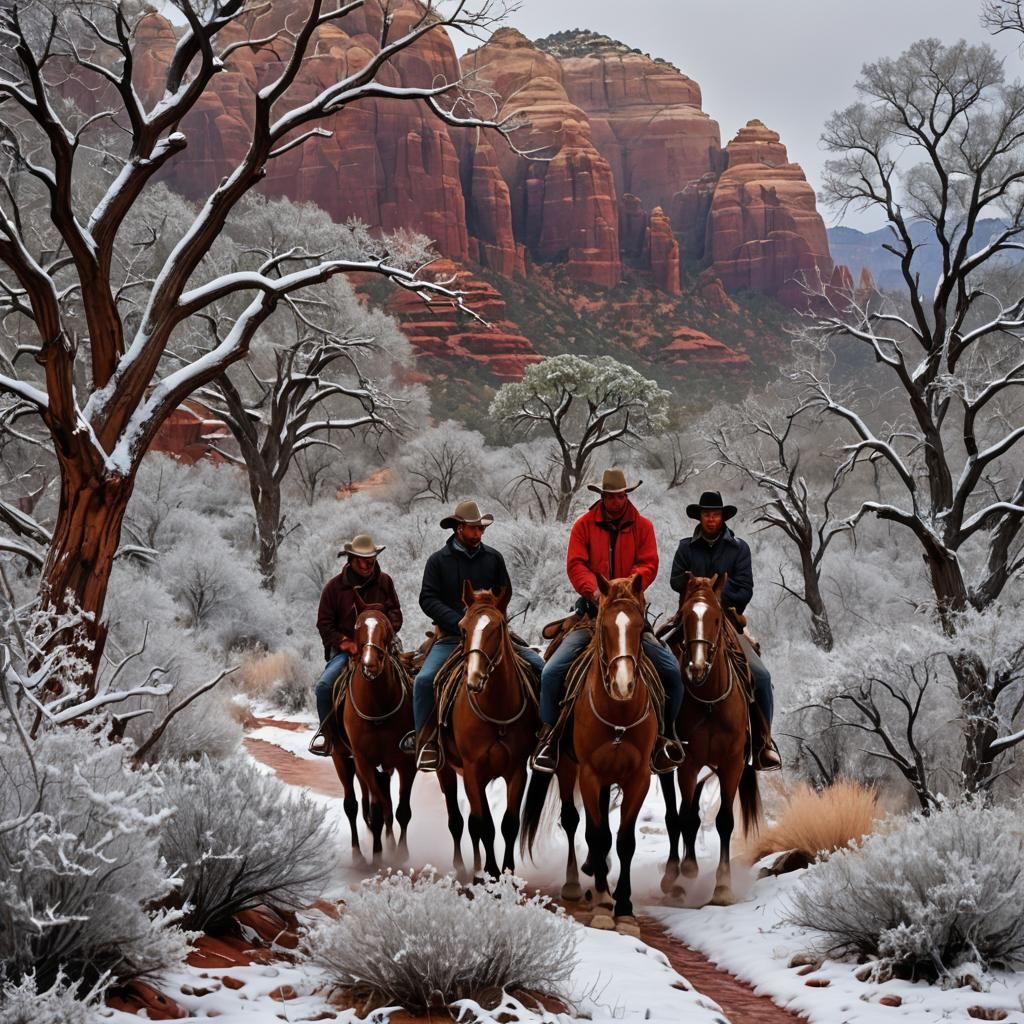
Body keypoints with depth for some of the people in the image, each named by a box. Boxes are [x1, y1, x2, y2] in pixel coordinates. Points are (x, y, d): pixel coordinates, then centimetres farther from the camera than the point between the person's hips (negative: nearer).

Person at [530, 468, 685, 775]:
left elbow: (649, 565, -5)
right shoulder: (584, 525, 2)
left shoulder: (642, 526, 4)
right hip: (593, 609, -1)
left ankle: (667, 733, 9)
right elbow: (575, 565, -7)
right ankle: (548, 734, 5)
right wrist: (595, 590, -26)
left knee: (672, 671, -12)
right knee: (552, 671, -16)